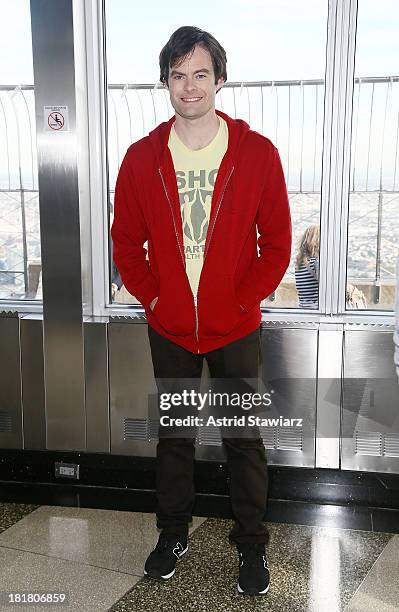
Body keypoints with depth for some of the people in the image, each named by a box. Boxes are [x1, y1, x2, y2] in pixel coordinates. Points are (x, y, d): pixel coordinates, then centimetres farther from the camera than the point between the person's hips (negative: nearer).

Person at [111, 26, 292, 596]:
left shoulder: (258, 153, -6)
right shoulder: (142, 157, 0)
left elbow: (277, 241, -3)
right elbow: (126, 242, 5)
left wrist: (244, 300, -10)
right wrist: (152, 297, -5)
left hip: (236, 329, -1)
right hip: (169, 330, 2)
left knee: (245, 440, 9)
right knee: (173, 435, 15)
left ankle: (252, 543, 28)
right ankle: (173, 533, 35)